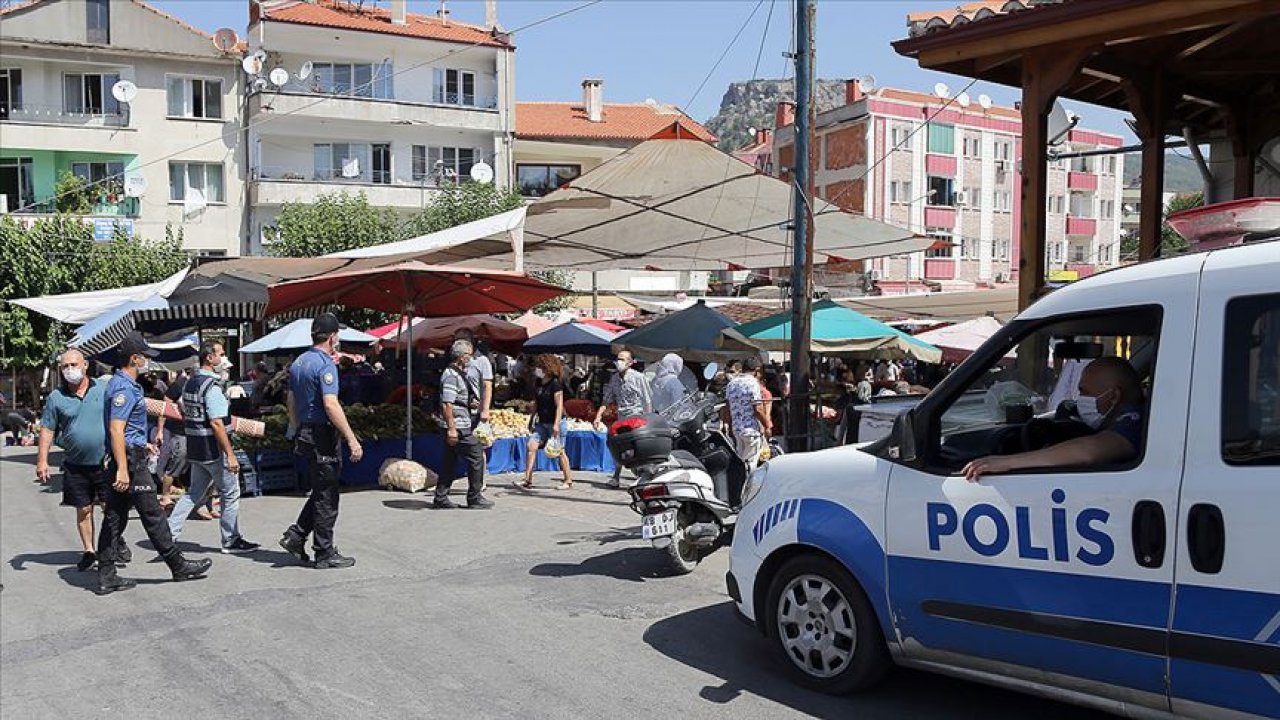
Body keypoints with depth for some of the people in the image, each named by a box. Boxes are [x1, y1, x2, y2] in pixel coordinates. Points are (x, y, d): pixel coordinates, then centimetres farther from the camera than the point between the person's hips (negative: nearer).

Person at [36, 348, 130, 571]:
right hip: (76, 465, 1)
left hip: (106, 461, -1)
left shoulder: (105, 389, 0)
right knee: (84, 509, 8)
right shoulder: (56, 397, 1)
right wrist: (42, 460, -1)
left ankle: (118, 541, 25)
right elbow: (47, 430, 5)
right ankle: (89, 551, 19)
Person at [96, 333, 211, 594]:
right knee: (152, 514, -2)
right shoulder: (124, 388, -16)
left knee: (114, 517, 9)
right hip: (129, 458, -10)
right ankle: (178, 565, 7)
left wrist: (141, 444, 33)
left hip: (121, 458, 10)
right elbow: (116, 430, -23)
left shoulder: (119, 384, 16)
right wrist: (122, 469, -26)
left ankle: (106, 576, 12)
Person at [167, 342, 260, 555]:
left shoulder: (189, 383, 10)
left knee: (194, 492, 16)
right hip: (213, 449, -8)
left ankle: (169, 532, 11)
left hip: (195, 449, 9)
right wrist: (230, 455, -22)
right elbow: (217, 424, -24)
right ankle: (231, 540, 15)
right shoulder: (212, 387, -19)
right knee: (230, 494, 5)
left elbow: (185, 415, 19)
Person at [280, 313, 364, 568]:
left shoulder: (298, 363, 12)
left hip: (303, 435, 9)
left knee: (321, 492, 19)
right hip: (322, 436, -9)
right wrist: (352, 440, -23)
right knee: (327, 497, 0)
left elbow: (290, 401, 19)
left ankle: (295, 536, 12)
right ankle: (325, 553, 6)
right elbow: (331, 406, -24)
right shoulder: (325, 364, -16)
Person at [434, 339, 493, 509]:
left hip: (456, 427, 10)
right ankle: (475, 498, 4)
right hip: (459, 427, -10)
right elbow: (447, 405, -21)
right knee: (476, 458, -3)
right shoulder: (451, 376, -15)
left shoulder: (460, 374, 17)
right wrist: (451, 428, -23)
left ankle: (440, 499, 15)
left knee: (450, 463, 12)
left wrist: (470, 403, 11)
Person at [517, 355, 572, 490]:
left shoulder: (555, 385, -14)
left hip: (555, 423, -7)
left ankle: (568, 481, 13)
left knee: (559, 451, 0)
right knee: (531, 446, -6)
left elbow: (559, 406, -17)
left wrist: (556, 424, -23)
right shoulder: (539, 383, 9)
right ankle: (528, 480, -6)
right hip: (542, 423, 7)